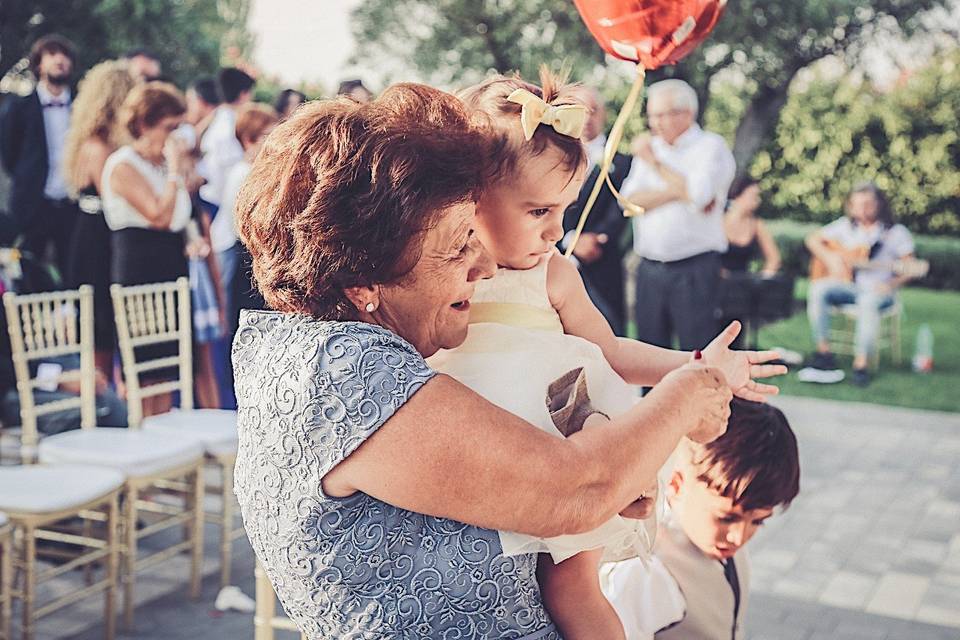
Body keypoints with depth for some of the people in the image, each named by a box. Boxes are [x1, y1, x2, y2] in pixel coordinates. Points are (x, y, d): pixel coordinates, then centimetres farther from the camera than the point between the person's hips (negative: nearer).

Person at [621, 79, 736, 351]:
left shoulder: (711, 146, 0)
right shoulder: (649, 148, 16)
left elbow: (699, 195, -17)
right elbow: (631, 200, 2)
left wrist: (655, 163, -5)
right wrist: (678, 191, -12)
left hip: (695, 269, -5)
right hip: (649, 269, 5)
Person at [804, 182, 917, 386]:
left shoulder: (895, 232, 0)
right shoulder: (845, 226, 9)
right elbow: (813, 239, 12)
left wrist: (892, 284, -21)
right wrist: (830, 259, -4)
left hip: (876, 289, -4)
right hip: (847, 284, 4)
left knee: (868, 301, -40)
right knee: (818, 289, -27)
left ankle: (861, 364, -33)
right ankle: (823, 351, -21)